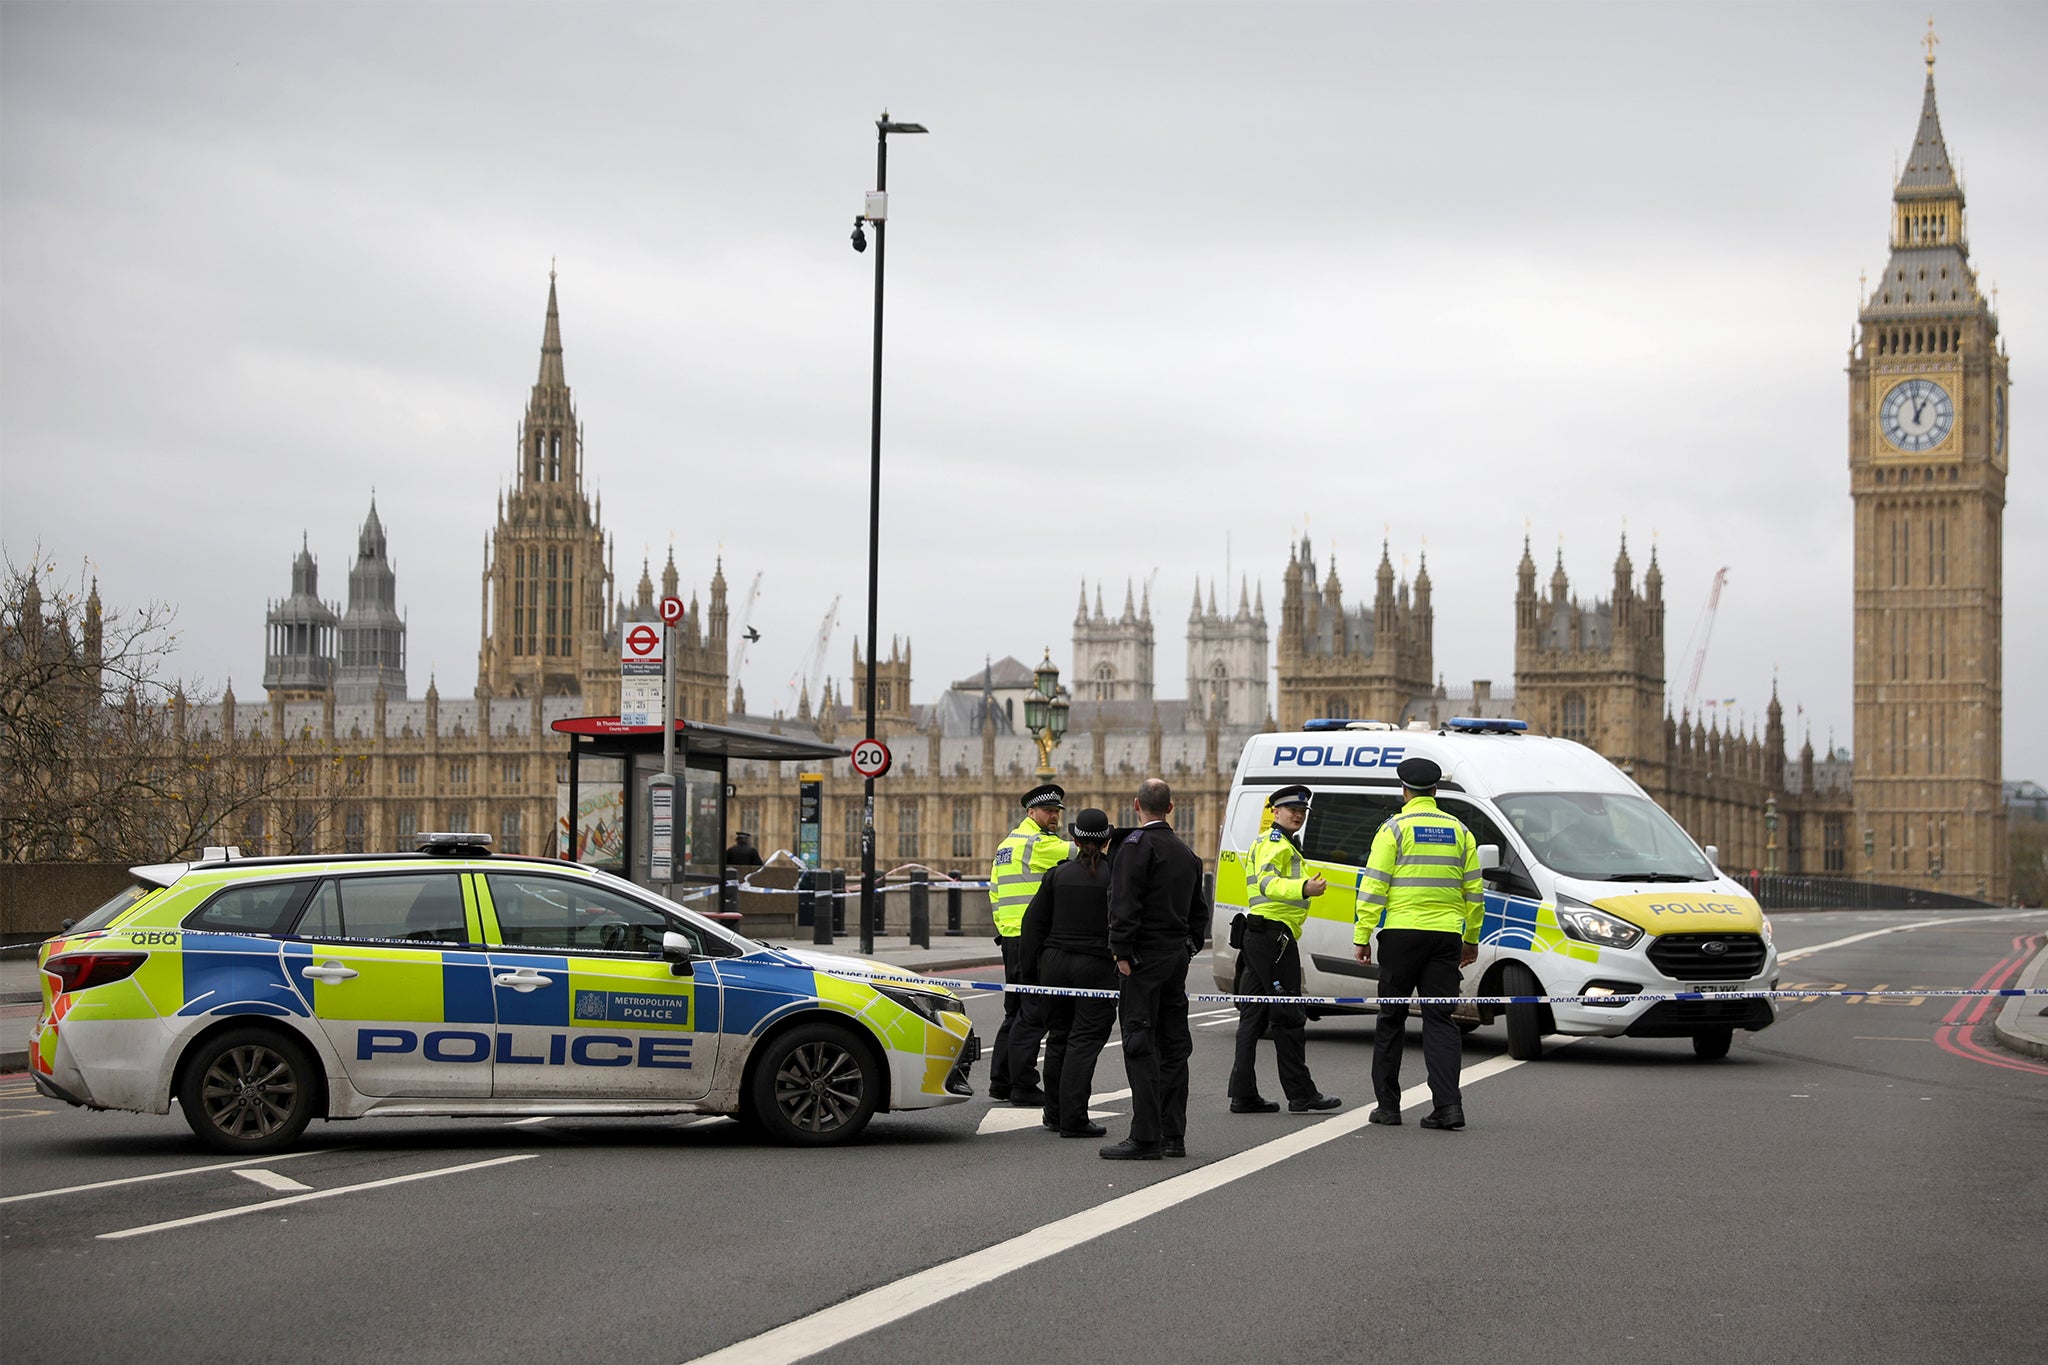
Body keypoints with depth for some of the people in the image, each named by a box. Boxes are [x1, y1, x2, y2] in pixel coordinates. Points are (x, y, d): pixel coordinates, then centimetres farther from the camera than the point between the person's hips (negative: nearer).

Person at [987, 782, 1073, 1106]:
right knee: (1032, 1014, -7)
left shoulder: (1006, 845, 19)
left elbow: (994, 893, 21)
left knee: (1016, 1012, 16)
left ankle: (1001, 1083, 19)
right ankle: (1023, 1088, -6)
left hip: (1010, 938, 10)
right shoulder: (1038, 843, -11)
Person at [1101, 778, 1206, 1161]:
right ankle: (1173, 1135, 14)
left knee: (1140, 1046, -8)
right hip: (1177, 958, 8)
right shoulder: (1185, 852, 16)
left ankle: (1145, 1138, -11)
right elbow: (1199, 911, 23)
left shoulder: (1137, 845, -10)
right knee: (1174, 1045, 11)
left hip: (1144, 957, -8)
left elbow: (1125, 903, -19)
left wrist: (1123, 954, -17)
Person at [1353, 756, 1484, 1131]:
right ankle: (1448, 1104, -9)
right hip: (1446, 934, 3)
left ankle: (1388, 1104, 10)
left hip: (1401, 934, -3)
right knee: (1440, 1019, 3)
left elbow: (1374, 886, -7)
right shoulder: (1459, 831, 9)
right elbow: (1474, 890, 11)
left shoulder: (1394, 829, -2)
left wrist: (1362, 936, -4)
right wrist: (1472, 939, 20)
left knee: (1392, 1019, 7)